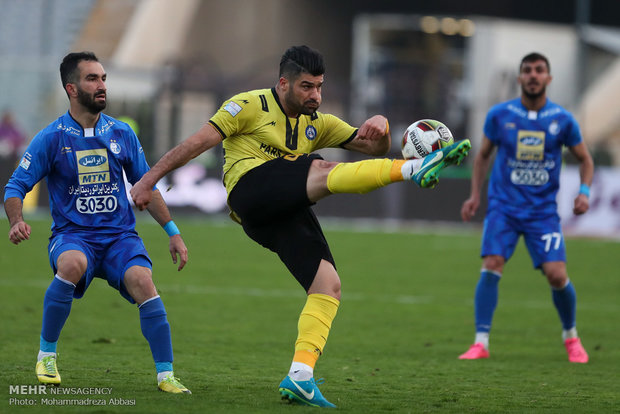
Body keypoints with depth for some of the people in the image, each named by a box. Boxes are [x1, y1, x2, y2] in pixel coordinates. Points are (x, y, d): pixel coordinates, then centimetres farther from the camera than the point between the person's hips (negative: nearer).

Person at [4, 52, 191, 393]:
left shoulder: (121, 134, 8)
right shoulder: (51, 138, -1)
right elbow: (16, 186, 0)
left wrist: (173, 232, 15)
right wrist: (17, 222, -21)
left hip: (120, 234, 2)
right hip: (72, 235, -2)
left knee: (142, 281, -29)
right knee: (72, 264, -37)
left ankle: (165, 375, -21)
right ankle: (47, 352, -15)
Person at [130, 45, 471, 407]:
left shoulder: (317, 123, 24)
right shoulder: (251, 106, 6)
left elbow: (373, 147, 20)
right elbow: (198, 142, 3)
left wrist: (380, 129, -5)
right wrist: (149, 180, -3)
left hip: (287, 213, 7)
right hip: (251, 191, -7)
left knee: (328, 286, -12)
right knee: (321, 170, -31)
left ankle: (300, 377, -17)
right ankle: (415, 169, -48)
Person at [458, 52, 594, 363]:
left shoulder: (562, 119, -1)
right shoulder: (499, 115, -1)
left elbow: (584, 159, 11)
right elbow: (483, 155, 14)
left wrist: (584, 191, -5)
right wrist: (475, 194, 5)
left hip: (543, 210, 0)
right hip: (504, 206, 0)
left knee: (557, 275, -9)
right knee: (491, 267, -18)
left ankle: (571, 336, 18)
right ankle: (481, 342, -12)